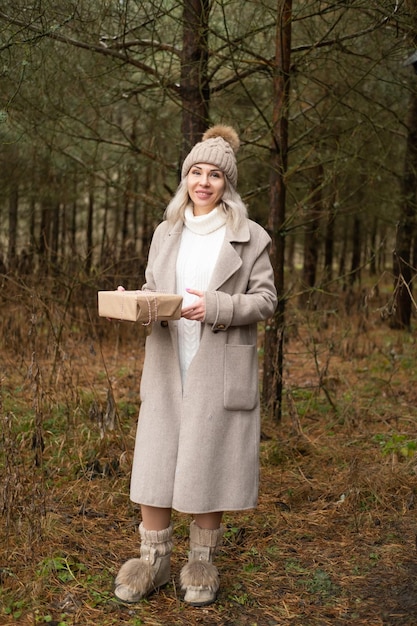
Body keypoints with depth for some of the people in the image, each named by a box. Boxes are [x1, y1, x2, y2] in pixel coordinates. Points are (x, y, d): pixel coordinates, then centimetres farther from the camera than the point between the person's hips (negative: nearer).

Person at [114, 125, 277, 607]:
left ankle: (202, 562, 20)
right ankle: (153, 559, 18)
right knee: (154, 461, 3)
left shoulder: (250, 237, 2)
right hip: (167, 366, 3)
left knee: (208, 464, 2)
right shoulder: (166, 233, 13)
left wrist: (216, 306, -17)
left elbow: (265, 300, -1)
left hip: (220, 368, -3)